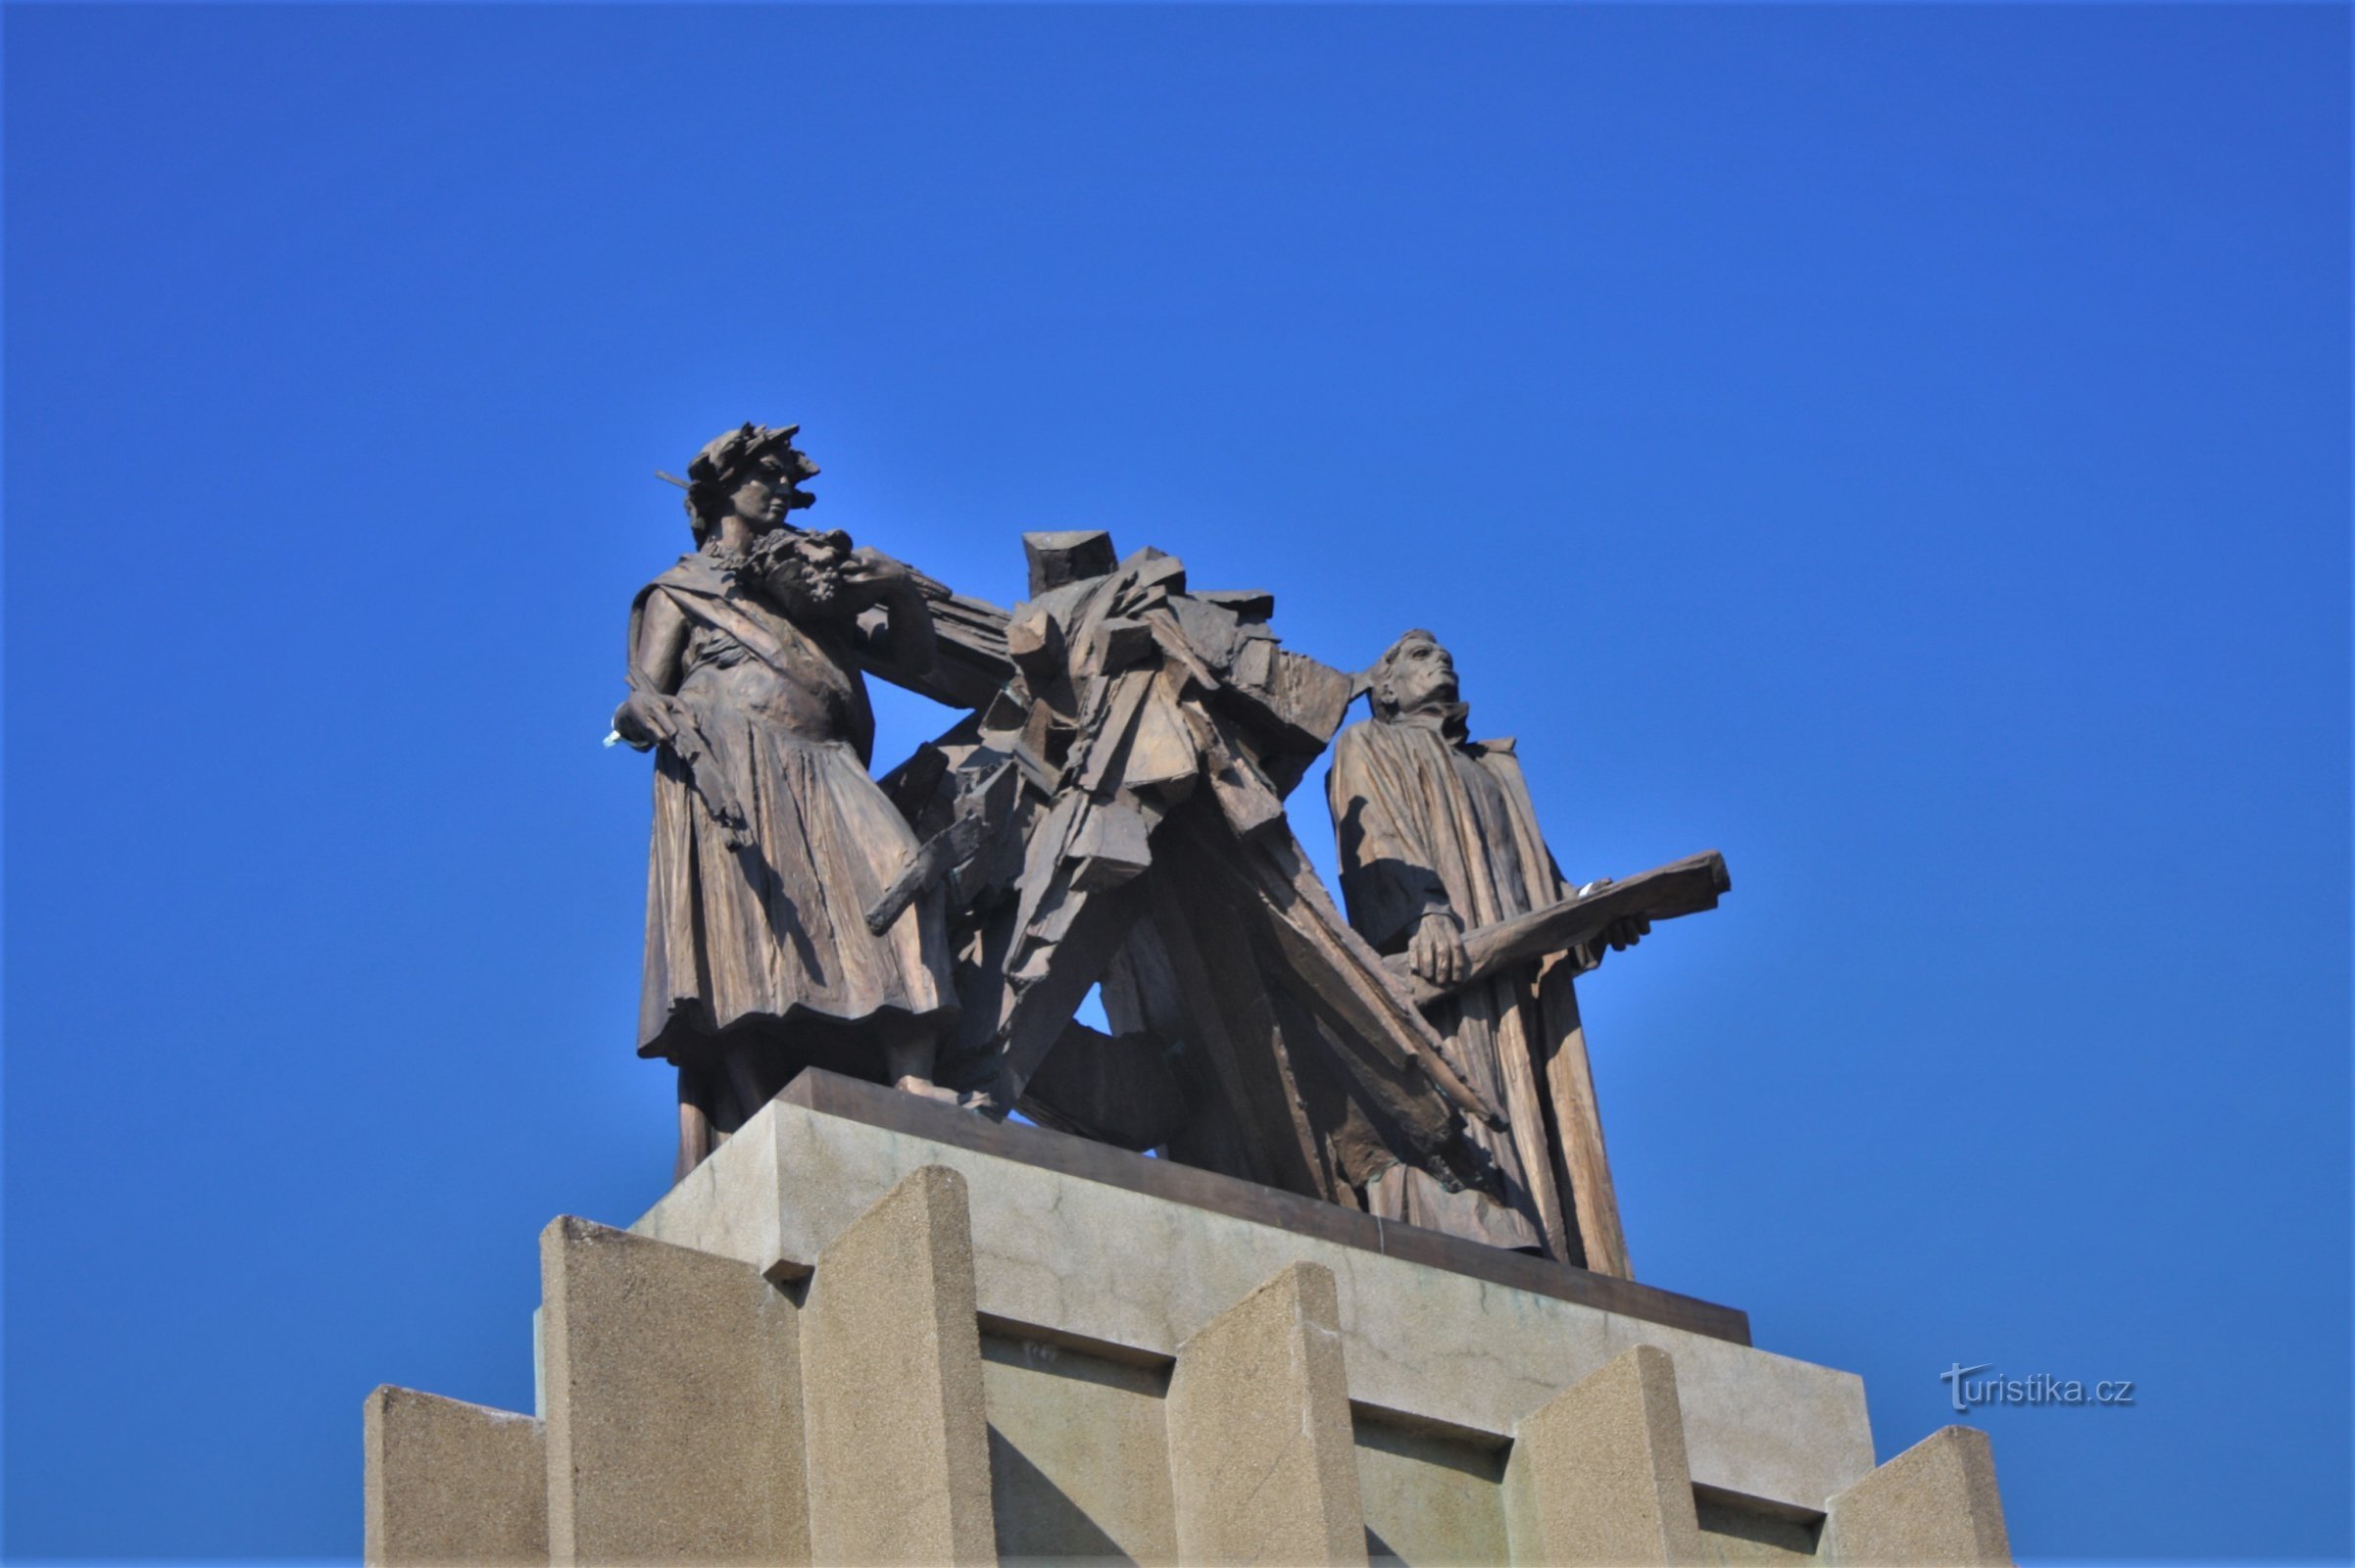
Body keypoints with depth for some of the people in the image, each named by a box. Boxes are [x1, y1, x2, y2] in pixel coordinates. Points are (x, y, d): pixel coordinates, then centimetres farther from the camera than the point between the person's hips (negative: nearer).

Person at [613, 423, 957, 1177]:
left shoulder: (810, 582, 31)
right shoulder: (679, 592, 21)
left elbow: (914, 657, 24)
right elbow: (645, 695, 6)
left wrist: (894, 586, 6)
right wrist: (654, 717, -18)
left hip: (824, 777, 3)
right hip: (730, 773, -3)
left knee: (890, 883, -23)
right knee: (746, 926, -21)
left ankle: (914, 1085, -38)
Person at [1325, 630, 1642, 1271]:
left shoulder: (1496, 767, 37)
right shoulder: (1367, 749, 20)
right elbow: (1377, 841, 0)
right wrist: (1427, 911, -21)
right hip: (1437, 953, -6)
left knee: (1543, 1119, -11)